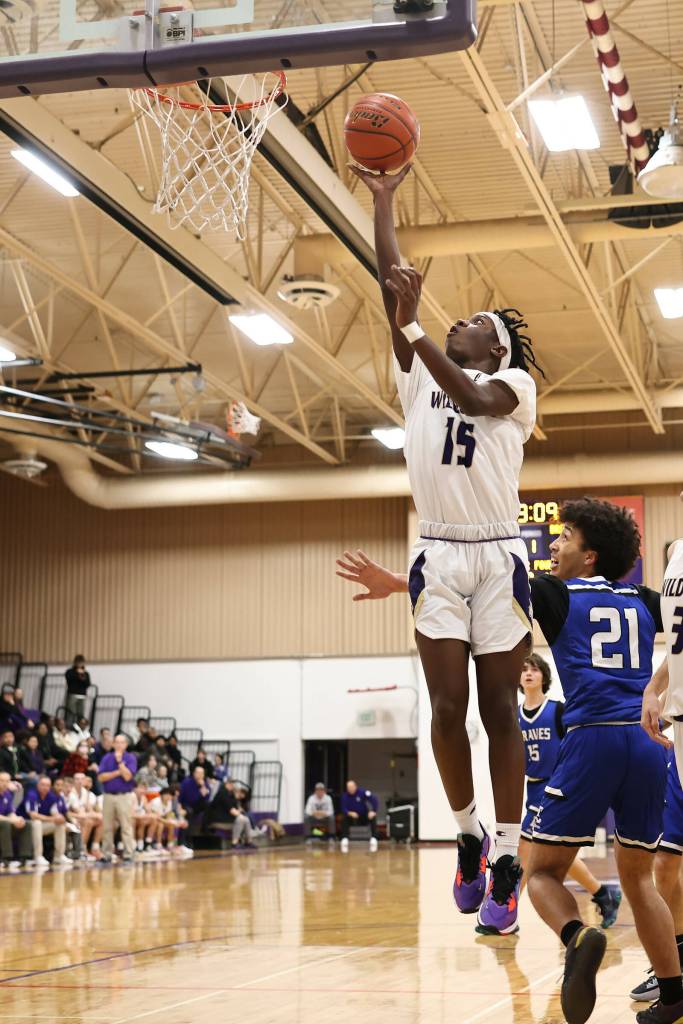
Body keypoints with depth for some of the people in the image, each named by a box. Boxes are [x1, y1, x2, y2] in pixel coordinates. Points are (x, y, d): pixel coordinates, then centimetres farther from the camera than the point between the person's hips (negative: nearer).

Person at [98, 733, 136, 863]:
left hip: (125, 796, -2)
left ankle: (128, 855, -1)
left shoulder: (130, 758, 2)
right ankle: (107, 855, 11)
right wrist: (117, 772, -8)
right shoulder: (107, 758, 9)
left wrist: (119, 761, -10)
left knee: (126, 827, -4)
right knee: (107, 828, 4)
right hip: (109, 796, 3)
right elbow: (101, 777, -1)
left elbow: (127, 776, -12)